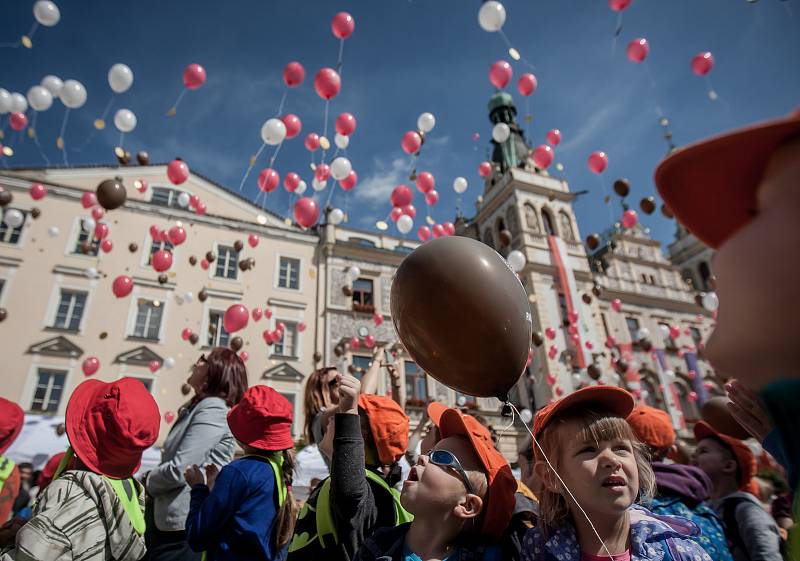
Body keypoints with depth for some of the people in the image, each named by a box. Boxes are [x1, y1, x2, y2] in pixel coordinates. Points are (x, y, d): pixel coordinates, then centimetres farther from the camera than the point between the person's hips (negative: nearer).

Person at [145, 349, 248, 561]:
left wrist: (146, 482, -3)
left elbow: (179, 470, -21)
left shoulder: (213, 409, -17)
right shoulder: (196, 408, 14)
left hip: (186, 527, -9)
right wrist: (153, 478, -1)